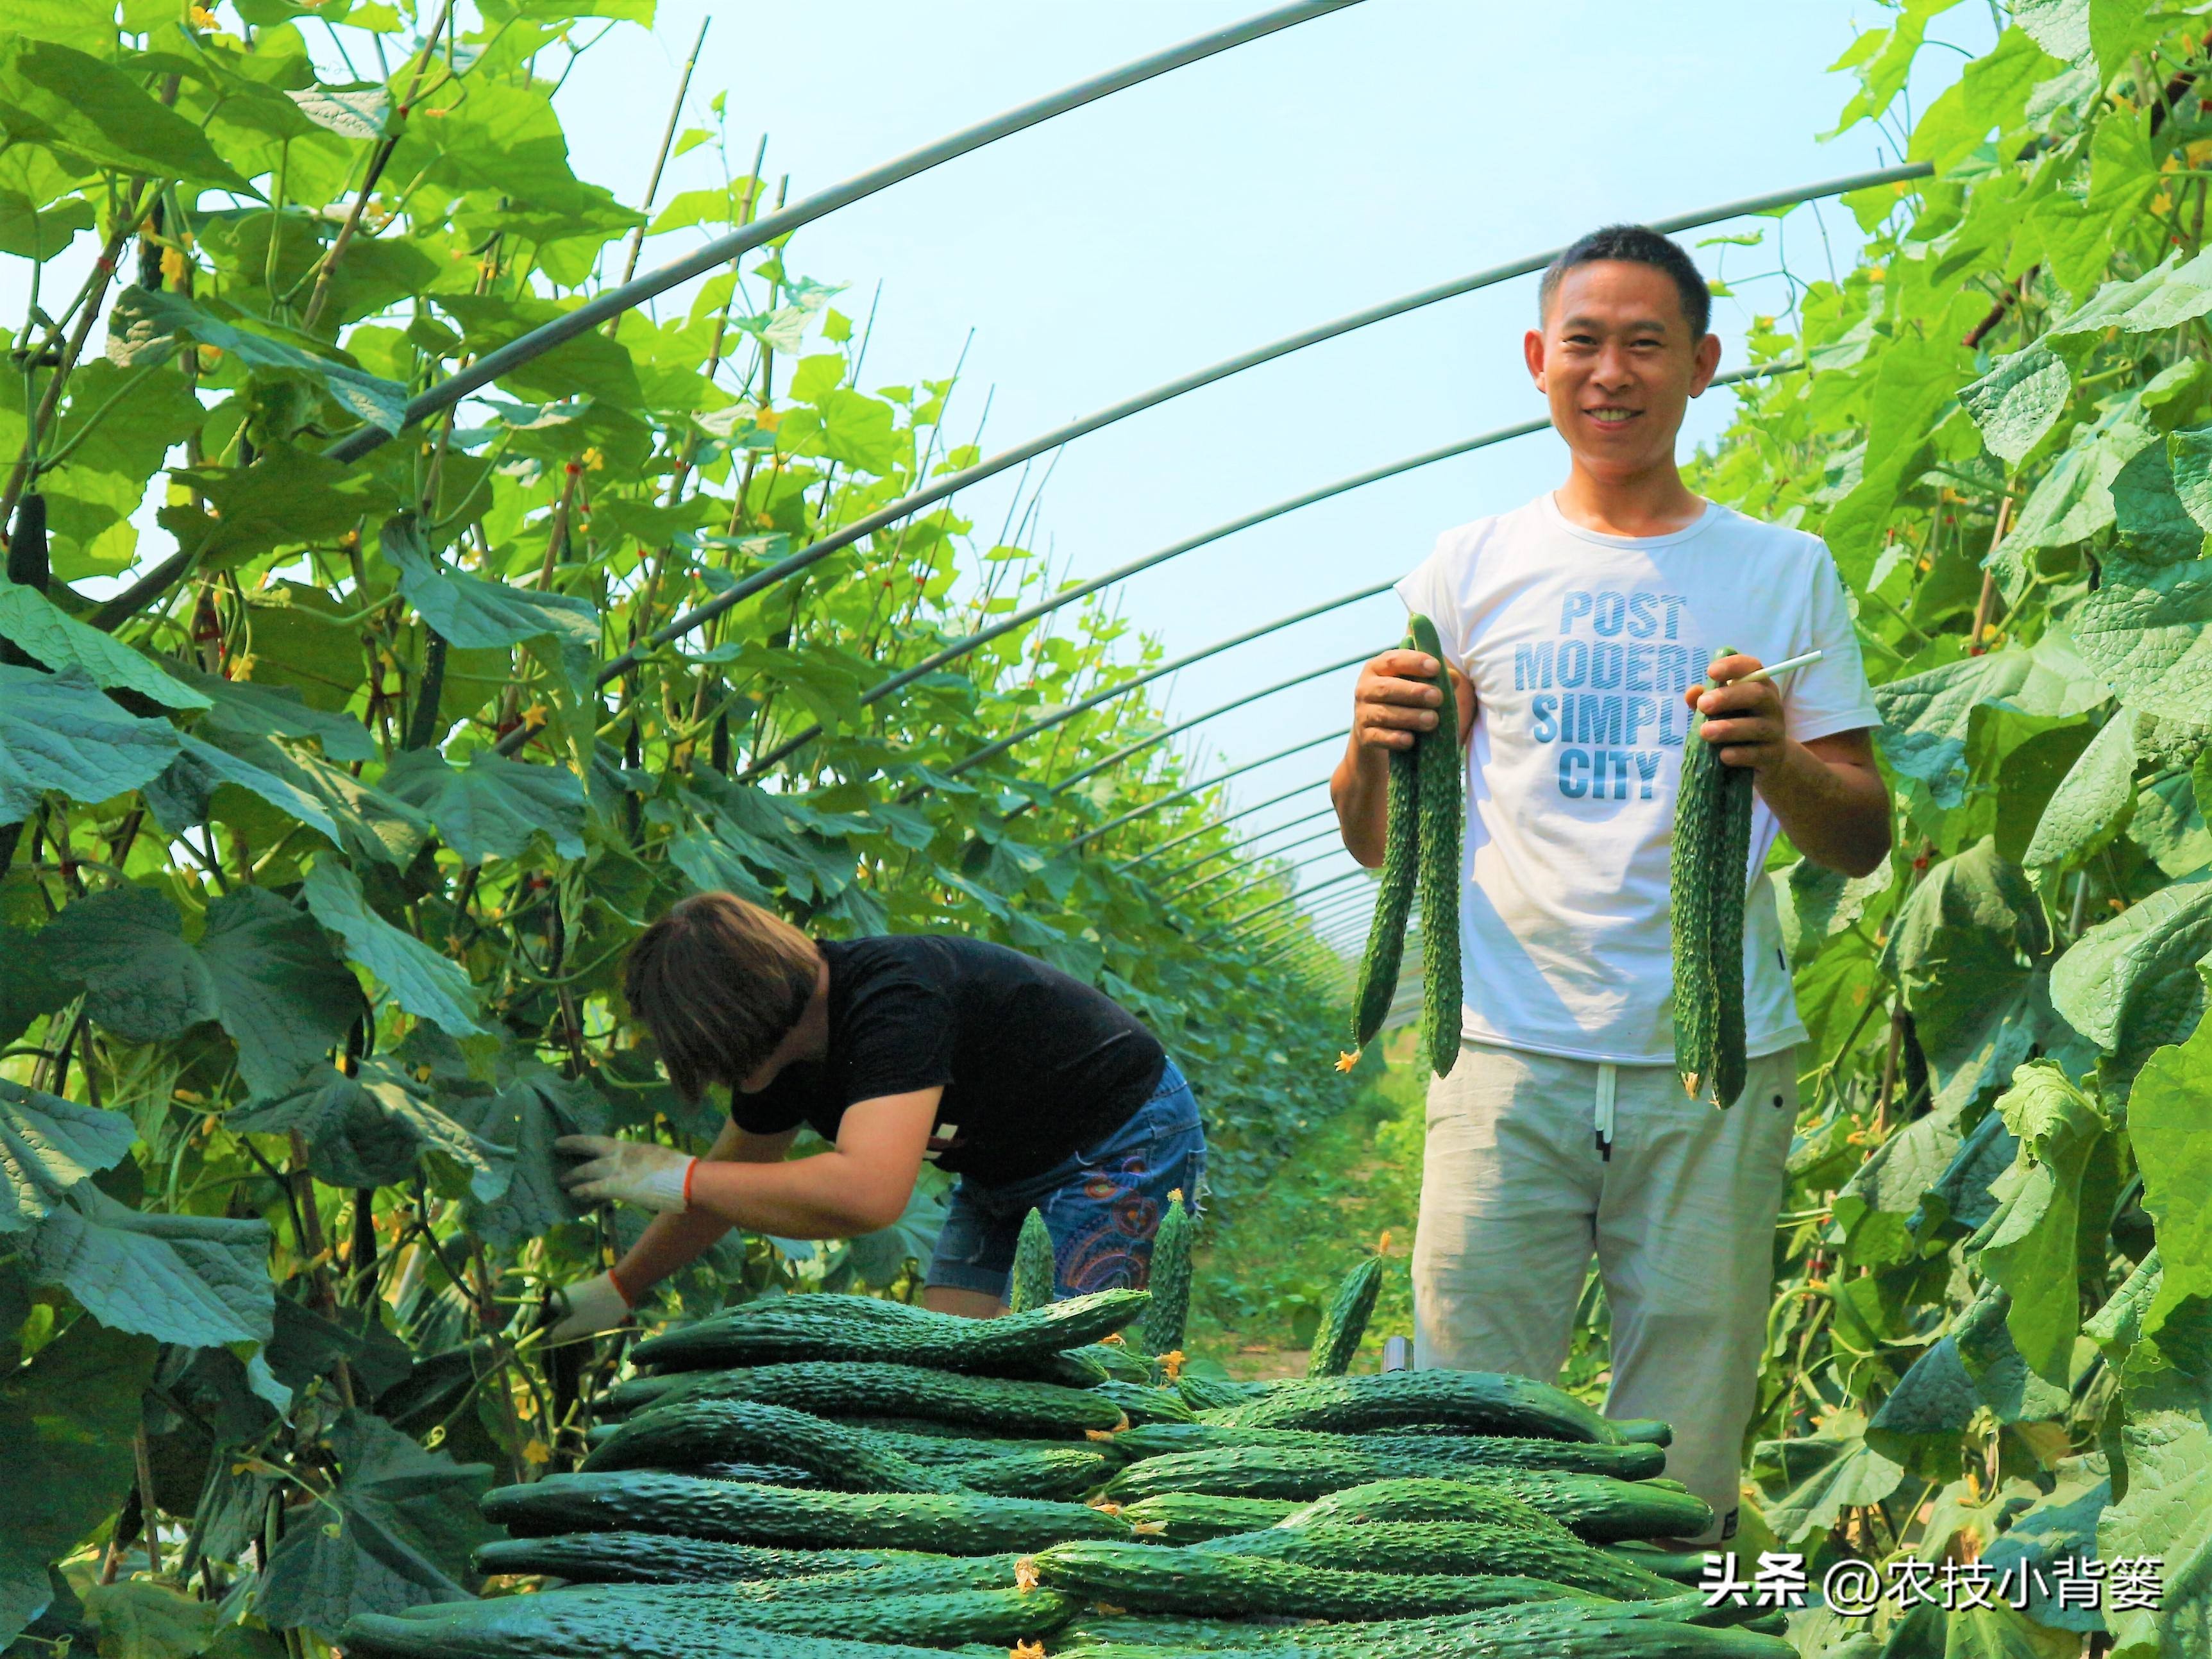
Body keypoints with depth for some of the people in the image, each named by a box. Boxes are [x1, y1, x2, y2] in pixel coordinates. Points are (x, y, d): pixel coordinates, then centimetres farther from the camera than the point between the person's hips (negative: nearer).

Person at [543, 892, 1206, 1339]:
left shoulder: (895, 999, -37)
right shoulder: (780, 1054, -8)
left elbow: (868, 1195, -48)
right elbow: (730, 1178, 12)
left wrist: (676, 1179, -38)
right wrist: (617, 1289, 16)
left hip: (1126, 1131, -9)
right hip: (1003, 1163, 9)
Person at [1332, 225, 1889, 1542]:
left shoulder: (1785, 570, 10)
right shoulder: (1471, 569, 11)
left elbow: (1863, 841, 7)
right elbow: (1379, 844, 11)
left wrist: (1780, 762, -14)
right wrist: (1375, 749, -11)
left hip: (1717, 1066, 0)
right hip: (1512, 1053, 0)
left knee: (1682, 1487, 3)